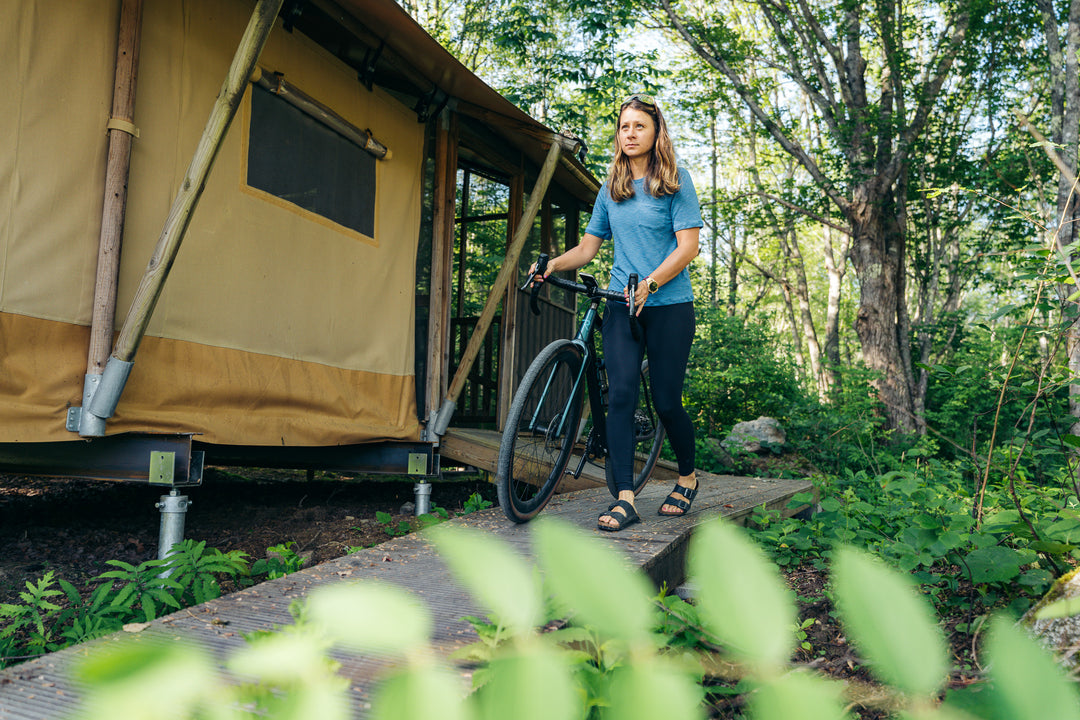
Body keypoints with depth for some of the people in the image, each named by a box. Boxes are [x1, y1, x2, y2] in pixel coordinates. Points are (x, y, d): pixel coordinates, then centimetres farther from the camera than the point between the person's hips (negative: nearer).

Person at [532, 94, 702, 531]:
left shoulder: (676, 181, 1)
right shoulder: (611, 189, 14)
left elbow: (688, 246, -8)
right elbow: (588, 247, 14)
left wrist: (650, 283, -23)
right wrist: (554, 264, -7)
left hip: (668, 304, -3)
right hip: (620, 304, 3)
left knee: (666, 401, 0)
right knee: (620, 394, -11)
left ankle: (687, 476, 27)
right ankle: (624, 499, -10)